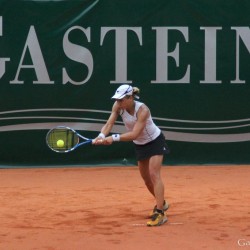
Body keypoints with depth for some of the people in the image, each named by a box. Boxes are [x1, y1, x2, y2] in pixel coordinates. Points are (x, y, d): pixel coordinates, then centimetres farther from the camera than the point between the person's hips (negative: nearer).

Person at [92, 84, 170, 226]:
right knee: (146, 178, 14)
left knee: (154, 174, -19)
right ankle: (161, 203, 37)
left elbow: (134, 134, -40)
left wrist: (114, 138, -49)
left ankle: (160, 213, -24)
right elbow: (109, 124, -23)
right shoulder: (118, 107, -17)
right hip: (140, 144, 7)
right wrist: (101, 136, -43)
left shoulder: (142, 110, -34)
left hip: (155, 141, -7)